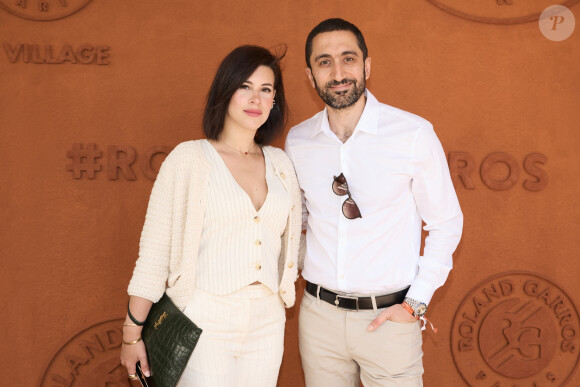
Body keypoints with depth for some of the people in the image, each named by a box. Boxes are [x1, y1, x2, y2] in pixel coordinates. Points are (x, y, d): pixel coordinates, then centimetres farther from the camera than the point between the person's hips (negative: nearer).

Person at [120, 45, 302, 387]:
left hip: (267, 325, 5)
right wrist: (132, 334, -6)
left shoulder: (281, 163, 8)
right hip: (204, 321, -4)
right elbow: (153, 251, -6)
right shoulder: (189, 158, -6)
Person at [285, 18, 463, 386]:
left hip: (388, 317, -3)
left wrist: (416, 303, -7)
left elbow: (445, 223, -2)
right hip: (319, 313, 3)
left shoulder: (414, 134, -11)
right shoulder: (297, 141, 0)